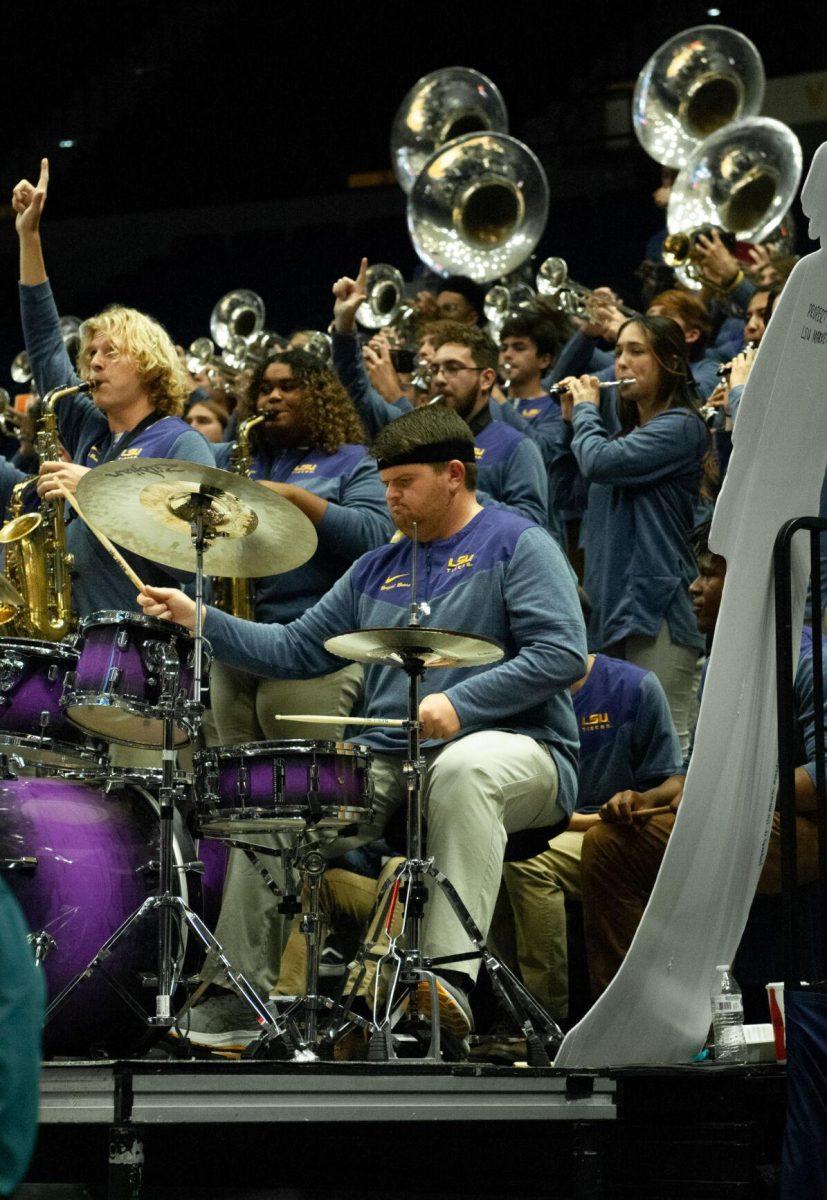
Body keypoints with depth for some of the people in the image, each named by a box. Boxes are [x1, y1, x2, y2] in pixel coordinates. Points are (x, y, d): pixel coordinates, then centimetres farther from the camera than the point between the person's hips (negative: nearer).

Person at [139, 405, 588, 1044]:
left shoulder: (517, 545, 0)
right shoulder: (379, 569, 21)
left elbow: (563, 654, -13)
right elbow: (297, 649, 19)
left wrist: (460, 702, -22)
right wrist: (199, 619, 6)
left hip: (511, 745, -6)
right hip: (388, 760, 7)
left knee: (465, 767, -41)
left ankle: (452, 973, -44)